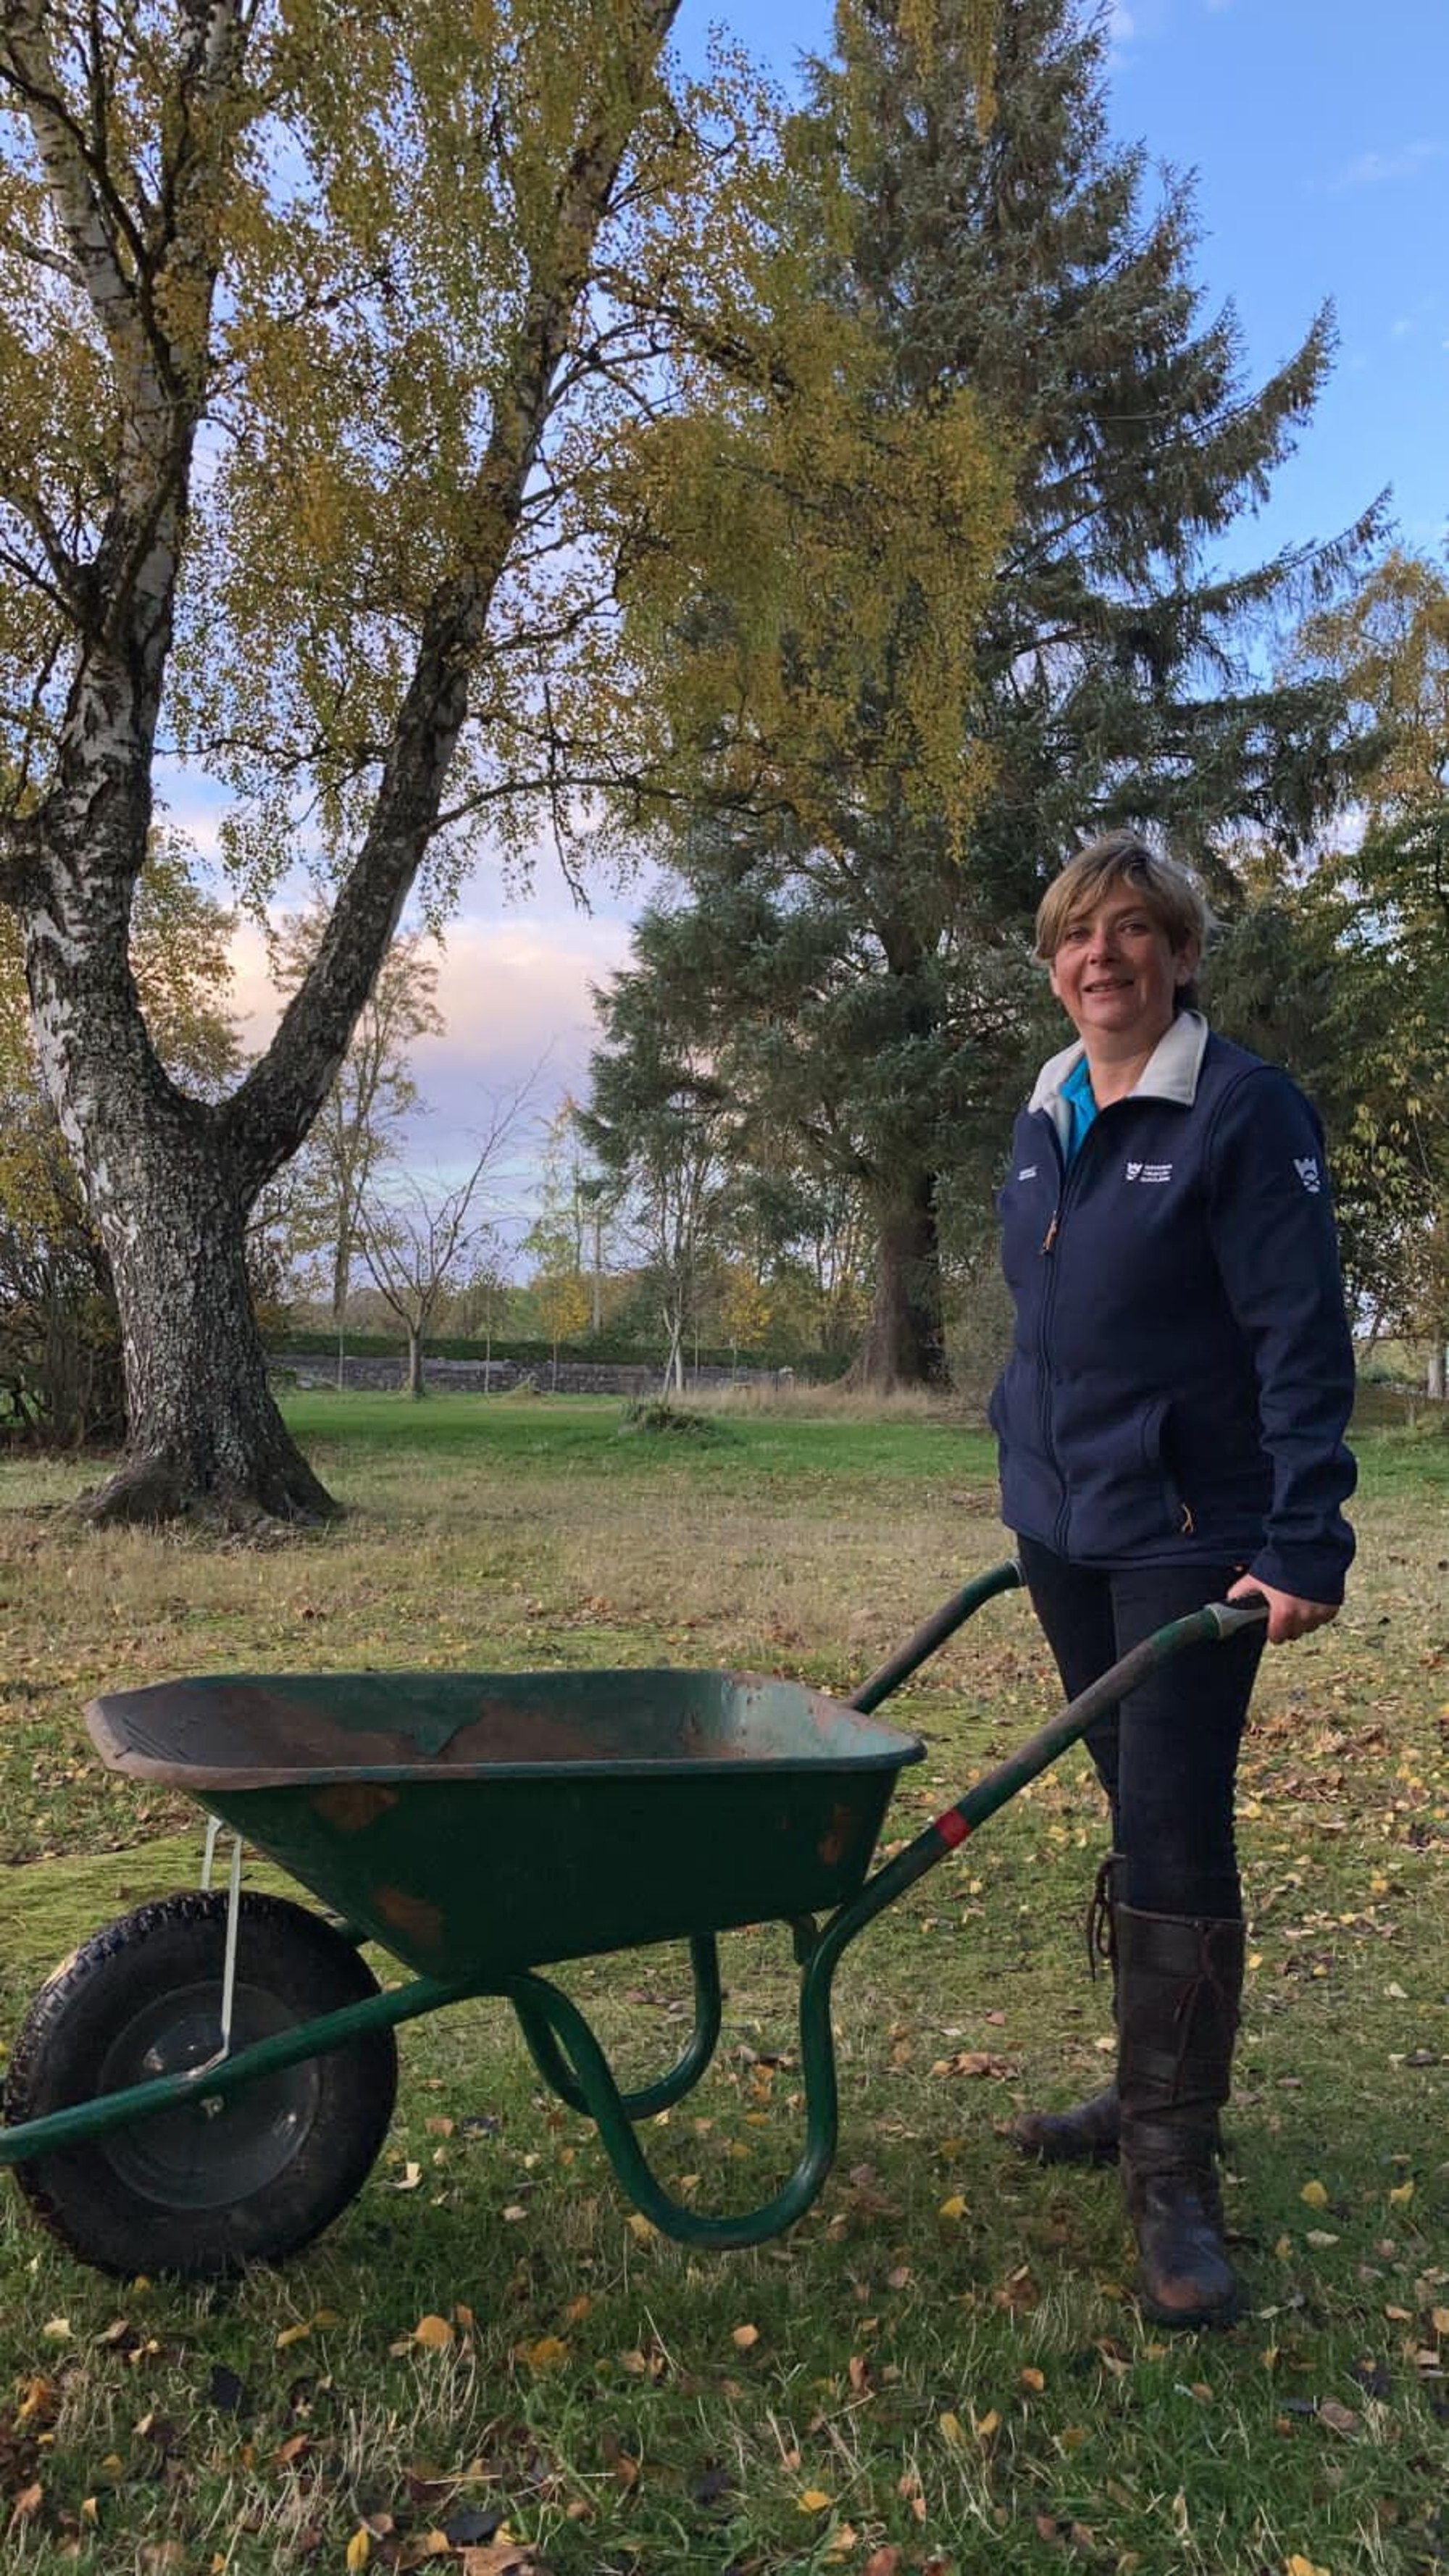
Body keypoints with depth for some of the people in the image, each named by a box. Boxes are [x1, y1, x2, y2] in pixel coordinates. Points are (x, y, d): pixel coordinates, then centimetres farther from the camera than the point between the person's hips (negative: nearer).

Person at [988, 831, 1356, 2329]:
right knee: (1137, 1816, 17)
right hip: (1065, 1529, 7)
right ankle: (1155, 2092, 32)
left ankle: (1172, 2174, 8)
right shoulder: (1046, 1119, 9)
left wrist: (1303, 1544, -19)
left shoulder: (1244, 1108, -12)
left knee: (1173, 1832, -5)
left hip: (1189, 1534, -7)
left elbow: (1301, 1338, -15)